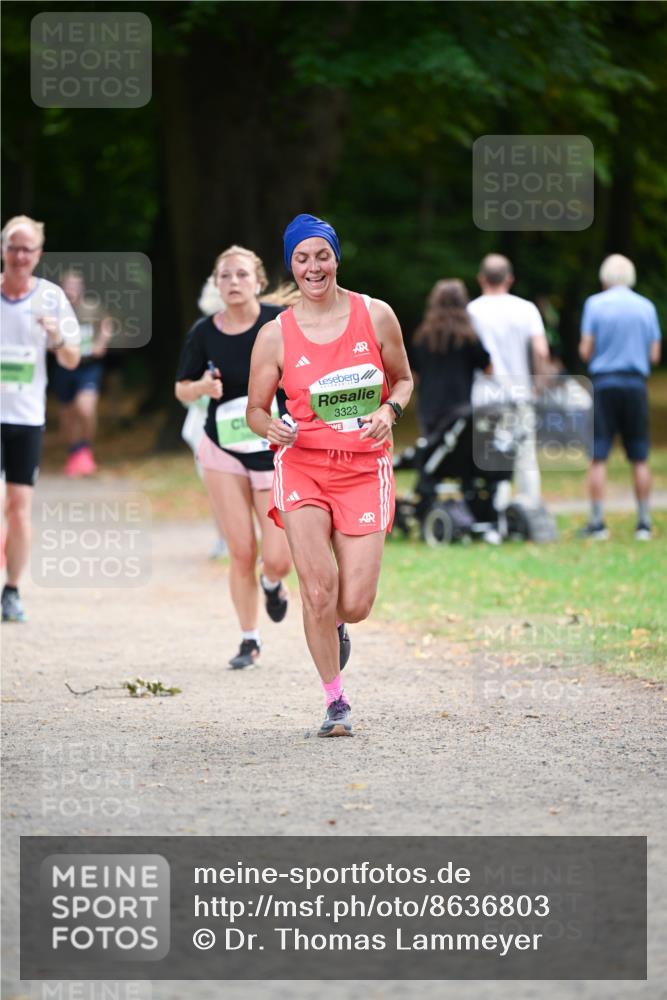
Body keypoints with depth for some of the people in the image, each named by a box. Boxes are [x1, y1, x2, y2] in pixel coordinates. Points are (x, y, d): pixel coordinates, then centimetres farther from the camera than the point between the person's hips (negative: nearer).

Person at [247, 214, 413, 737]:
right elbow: (256, 409, 9)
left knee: (355, 604, -6)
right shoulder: (276, 335, 0)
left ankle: (333, 625, 34)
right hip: (303, 464, -1)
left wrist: (389, 412, -6)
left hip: (365, 468, 1)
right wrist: (272, 428, -14)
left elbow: (403, 379, 15)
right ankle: (336, 703, 0)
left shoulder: (376, 316, 2)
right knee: (319, 589, -17)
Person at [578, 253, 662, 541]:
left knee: (598, 457, 1)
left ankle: (597, 523, -1)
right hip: (636, 385, 2)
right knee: (640, 458, 7)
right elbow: (654, 355, 5)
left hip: (604, 383, -2)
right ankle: (644, 523, 8)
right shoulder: (646, 307, 4)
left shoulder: (595, 304, -3)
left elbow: (585, 350, -5)